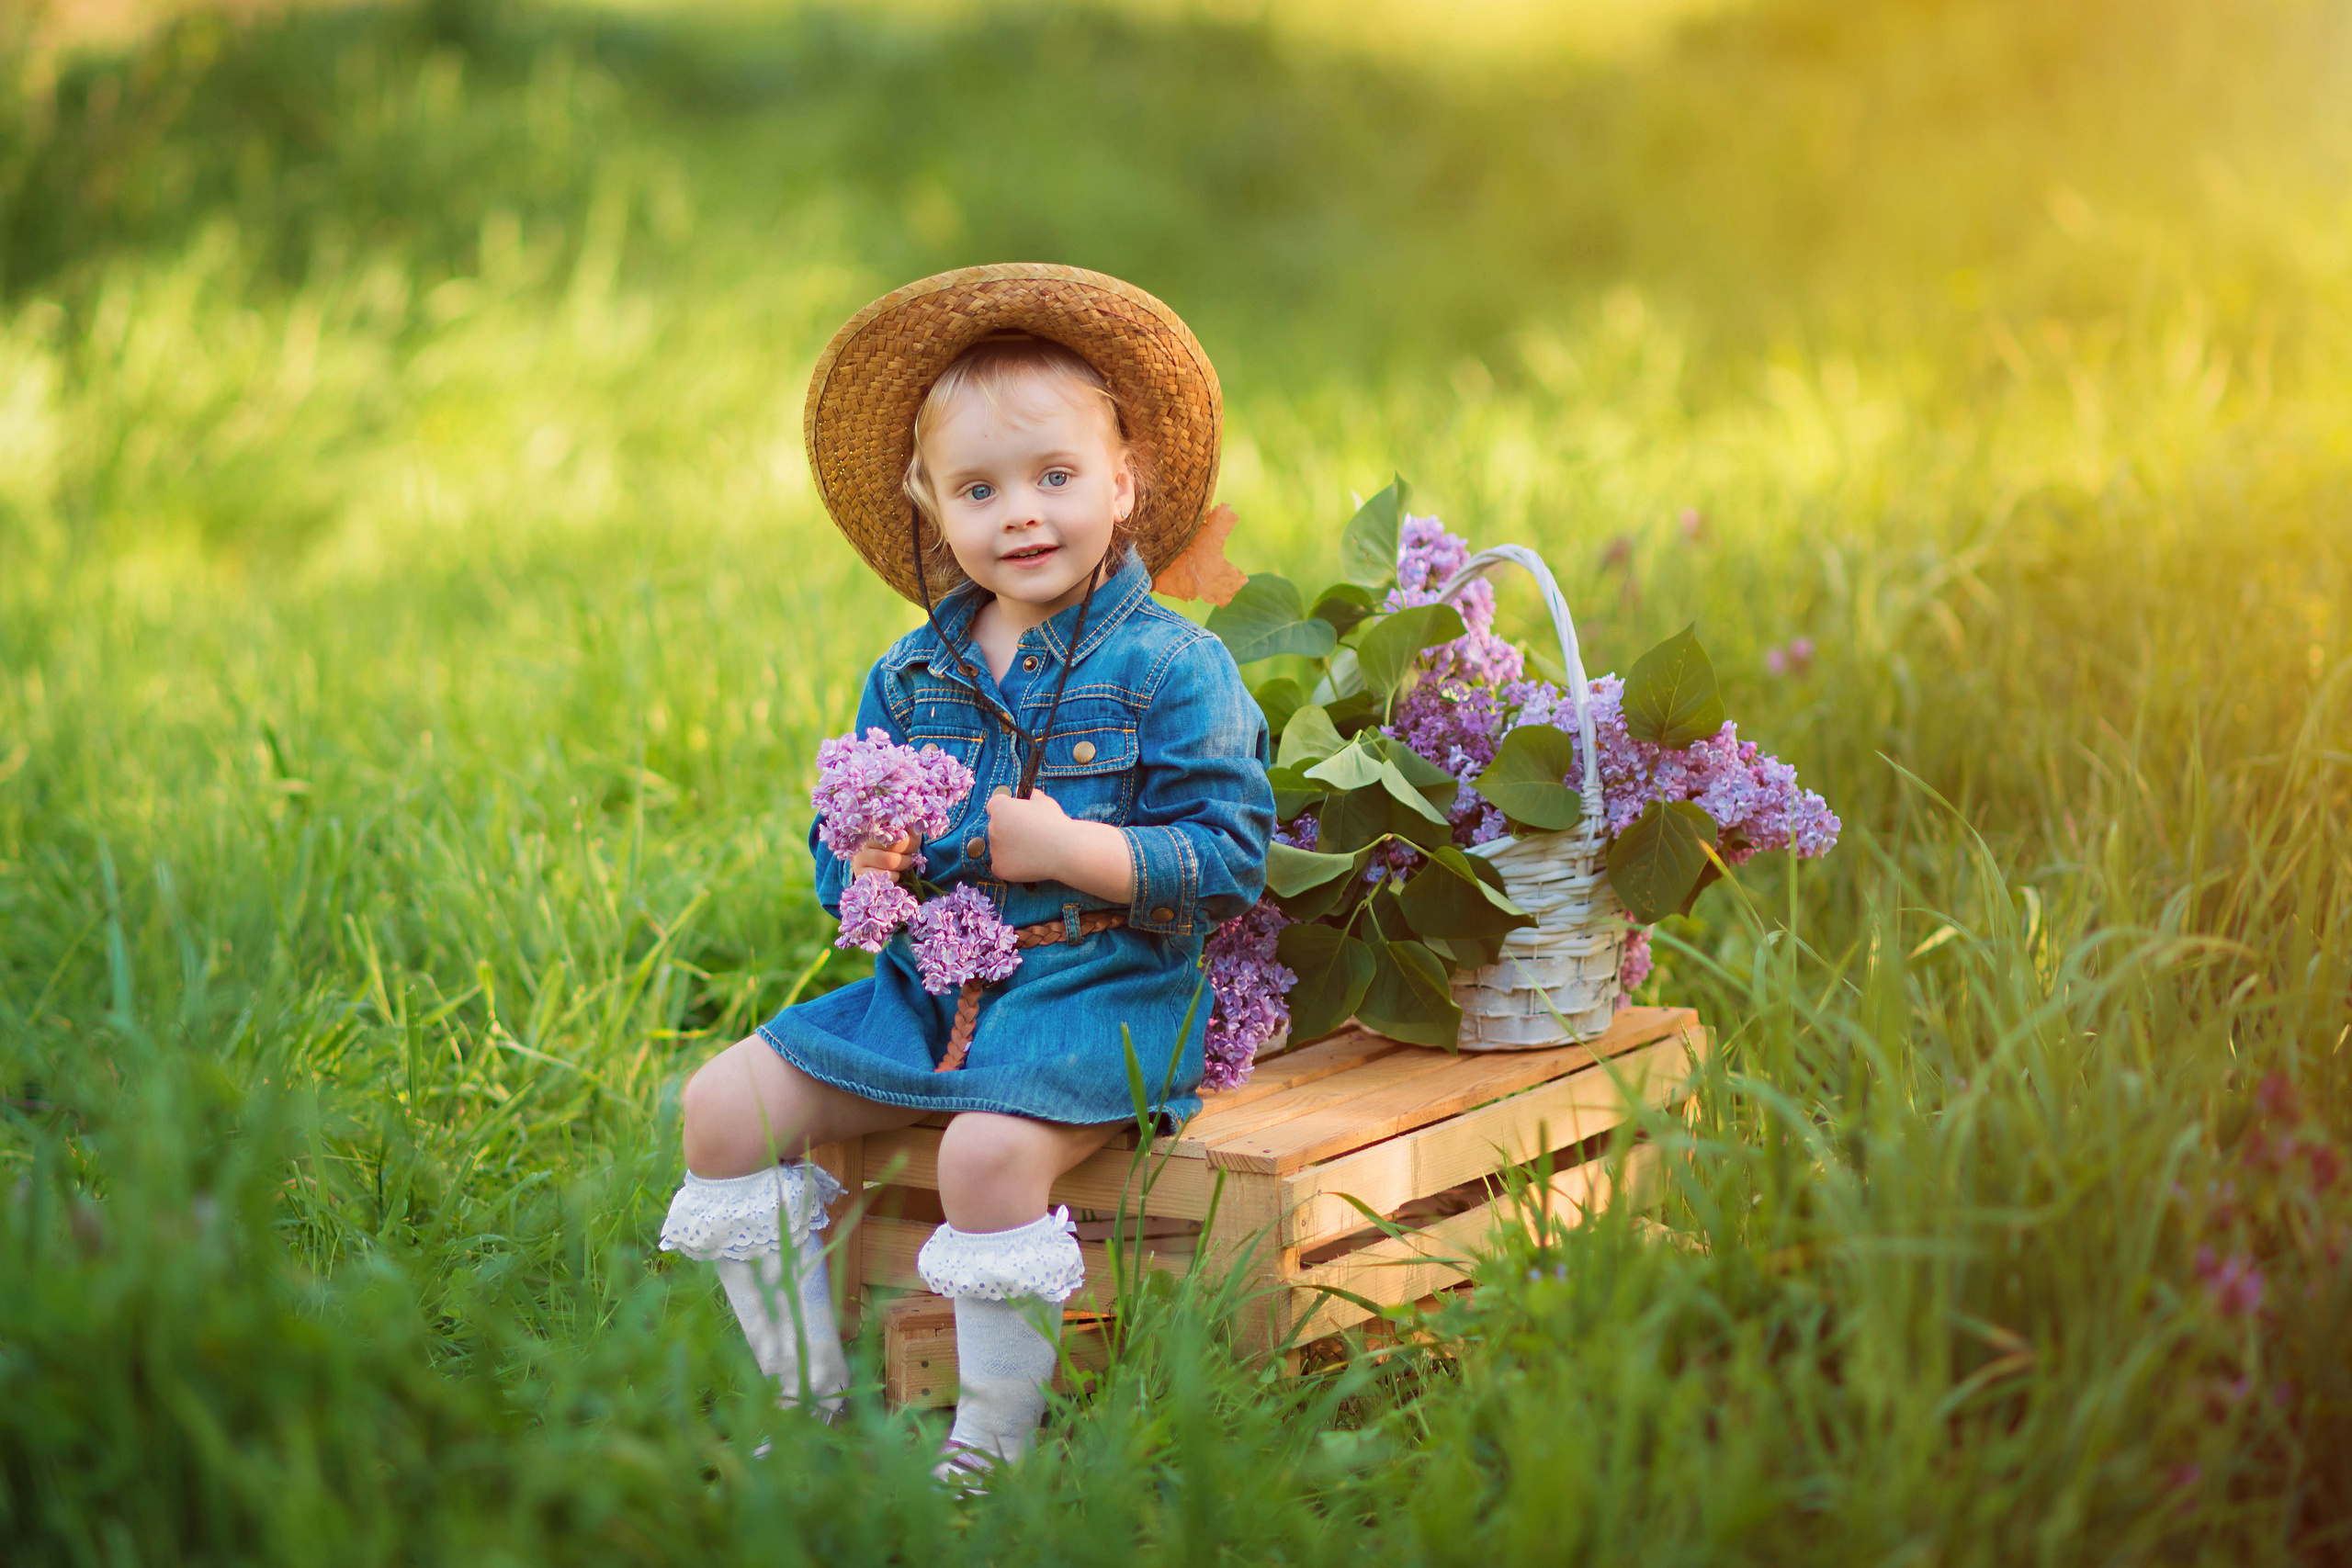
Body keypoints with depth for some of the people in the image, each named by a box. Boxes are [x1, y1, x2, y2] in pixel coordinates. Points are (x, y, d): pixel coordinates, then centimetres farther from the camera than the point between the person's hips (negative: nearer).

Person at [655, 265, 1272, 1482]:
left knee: (989, 1149, -33)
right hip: (926, 986, 7)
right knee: (723, 1108, -3)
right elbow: (843, 853, 18)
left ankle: (993, 1449, -15)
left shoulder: (1169, 670, -6)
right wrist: (859, 867, -6)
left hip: (1096, 989, -6)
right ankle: (814, 1402, 8)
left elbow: (1230, 857, -12)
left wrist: (1075, 849, -22)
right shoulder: (910, 681, 10)